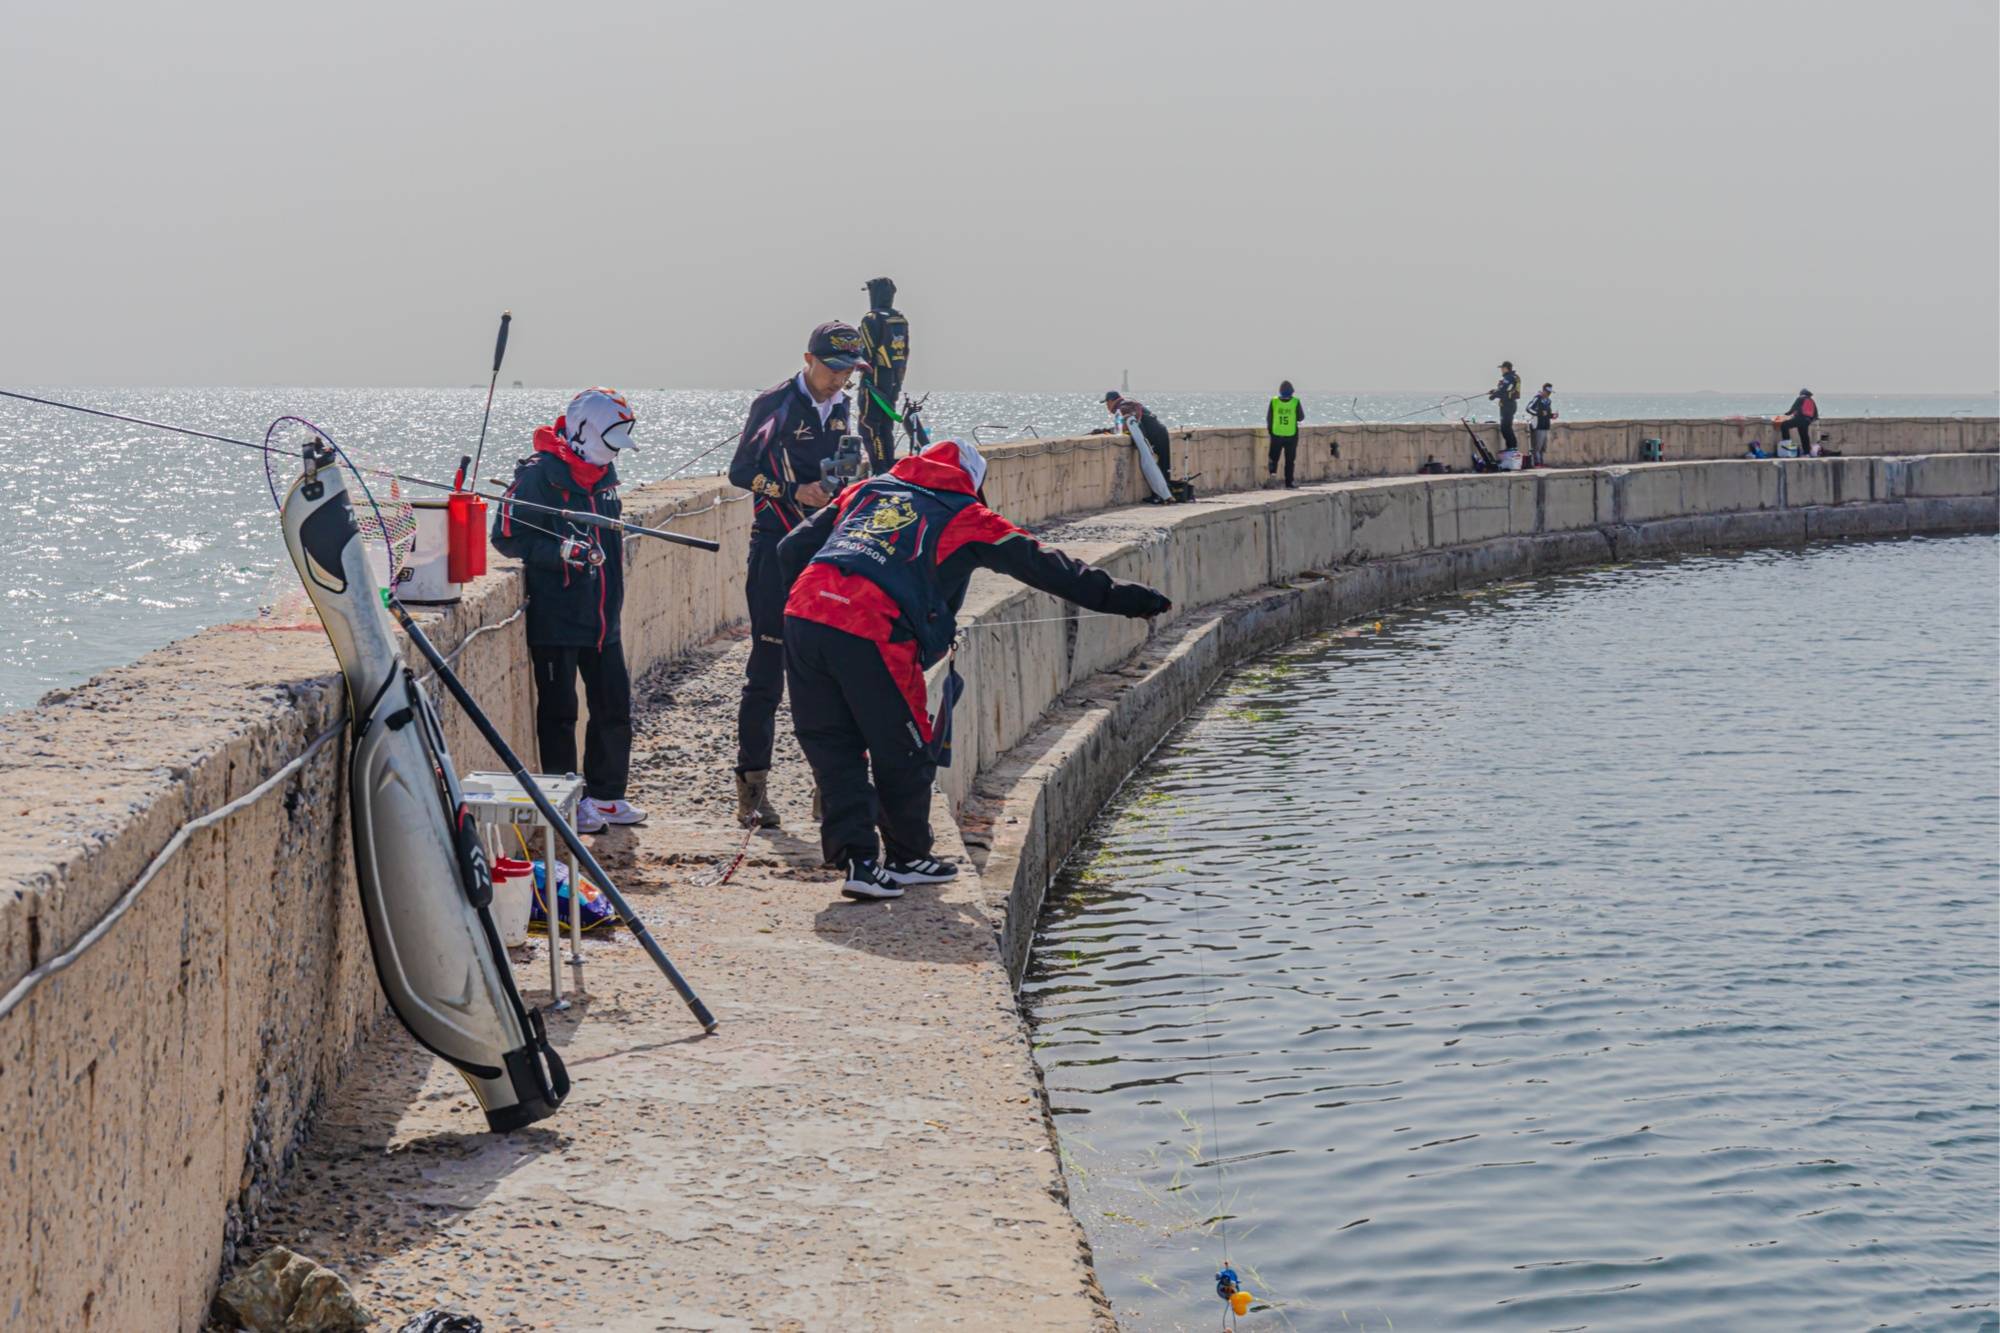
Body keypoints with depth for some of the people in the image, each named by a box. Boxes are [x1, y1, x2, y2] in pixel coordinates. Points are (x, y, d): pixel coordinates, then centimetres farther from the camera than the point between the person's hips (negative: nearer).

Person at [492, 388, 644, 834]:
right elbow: (507, 537, -17)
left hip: (601, 619, 8)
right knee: (559, 710, -1)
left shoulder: (603, 475, 13)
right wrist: (561, 550, -25)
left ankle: (605, 796, 22)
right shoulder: (540, 475, -12)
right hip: (555, 617, -8)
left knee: (614, 707, 10)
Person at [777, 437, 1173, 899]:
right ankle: (907, 858, 28)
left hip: (802, 617, 5)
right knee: (903, 753, 14)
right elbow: (1040, 564, 14)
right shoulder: (963, 517, 14)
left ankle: (857, 857, 6)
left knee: (832, 746, 15)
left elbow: (792, 548, 24)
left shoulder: (867, 490, 26)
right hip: (871, 637, -5)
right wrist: (1120, 597, 19)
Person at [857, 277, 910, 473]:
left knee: (868, 424, -6)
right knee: (886, 426, 15)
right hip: (895, 380, 8)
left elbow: (866, 352, -16)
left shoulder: (871, 319, -12)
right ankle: (890, 468, 15)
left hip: (875, 378, -8)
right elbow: (905, 352, 15)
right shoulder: (901, 320, 11)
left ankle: (880, 470, -14)